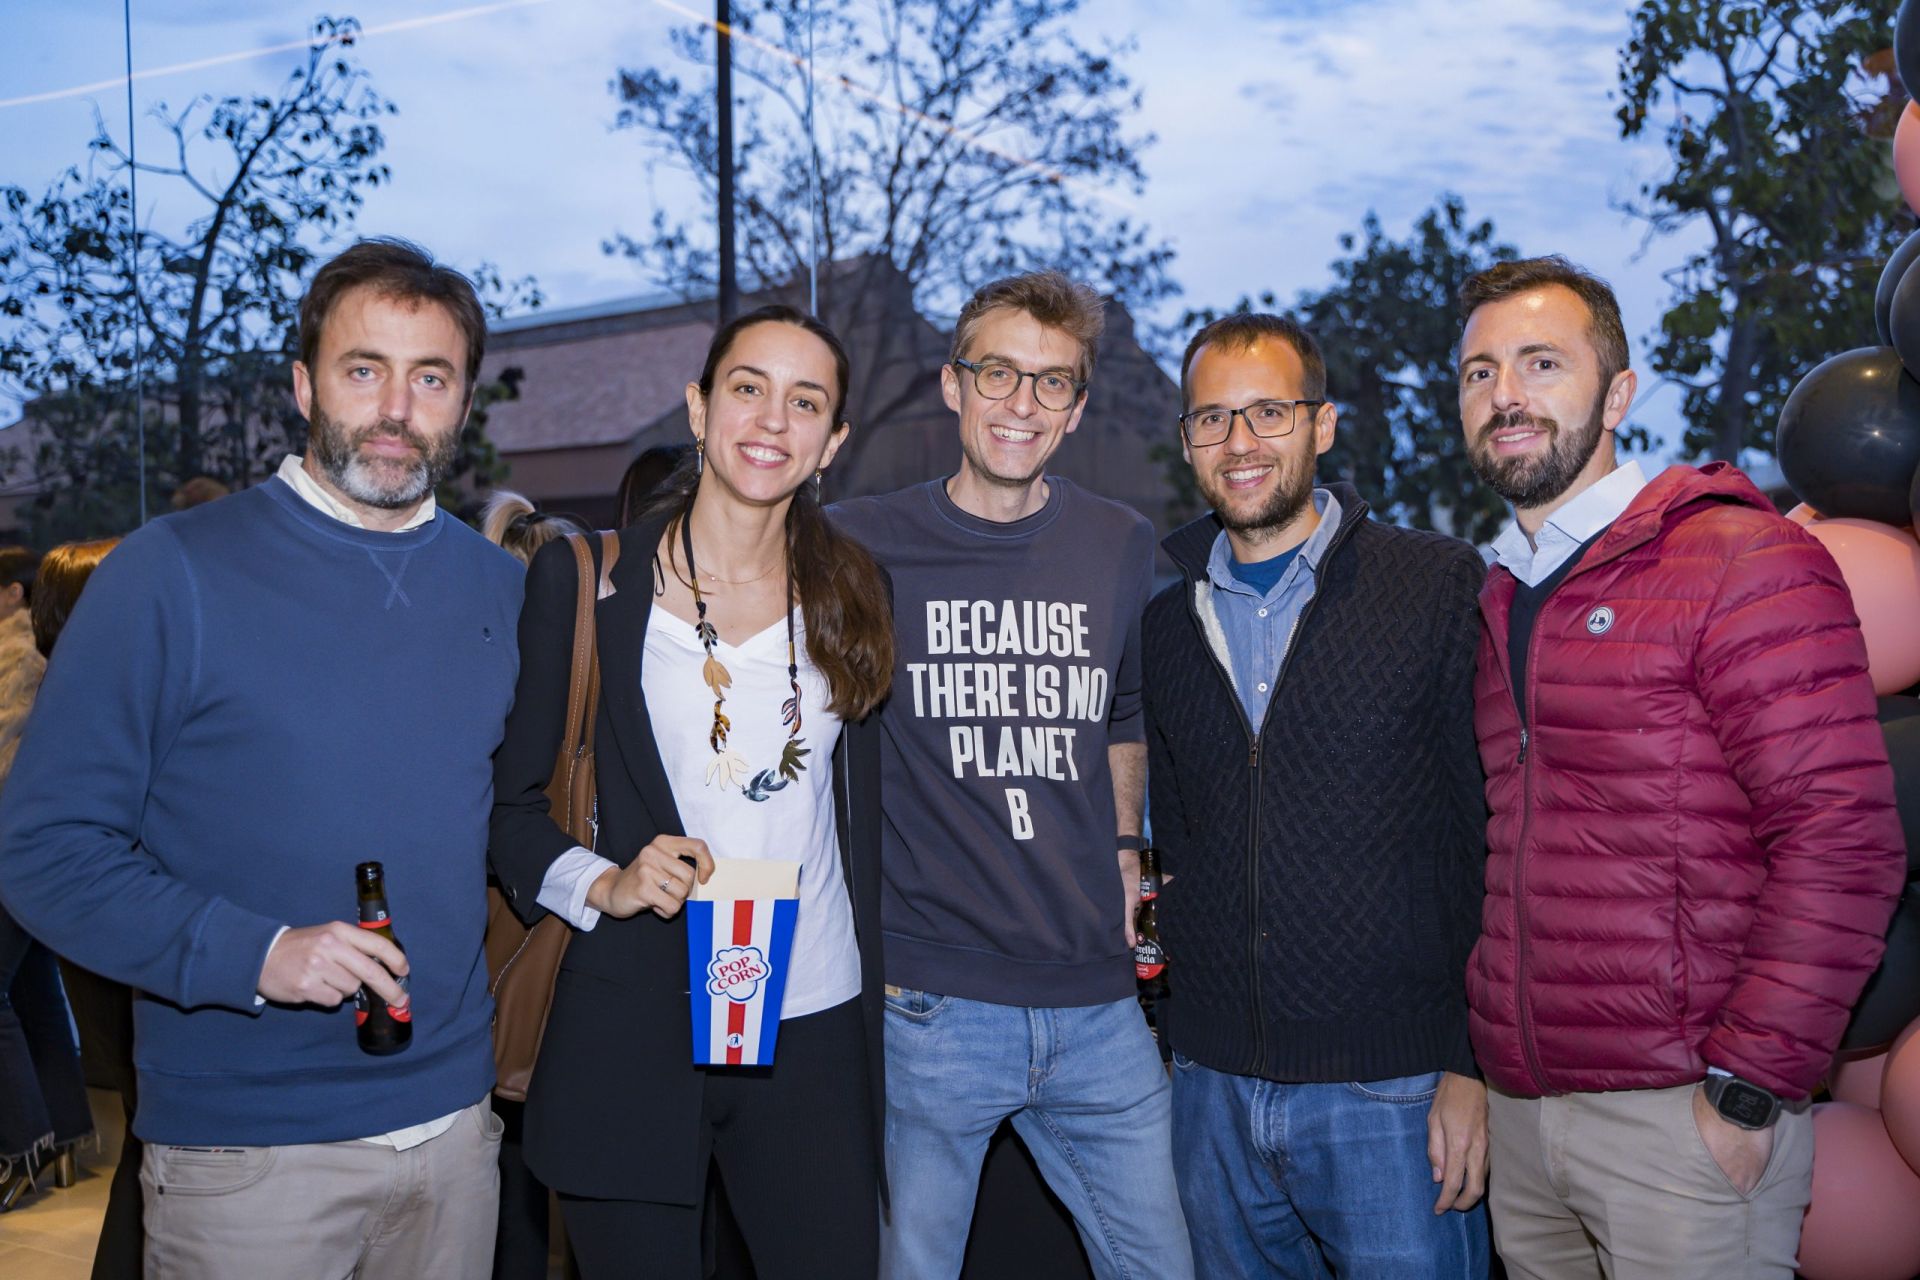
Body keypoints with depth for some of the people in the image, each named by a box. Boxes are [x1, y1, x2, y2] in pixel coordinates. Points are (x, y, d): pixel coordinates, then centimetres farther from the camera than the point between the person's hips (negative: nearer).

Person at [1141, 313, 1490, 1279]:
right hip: (1211, 1087, 4)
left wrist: (1475, 1062, -10)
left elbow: (1498, 830, -6)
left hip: (1392, 1090, -3)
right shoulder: (1163, 610, 7)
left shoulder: (1442, 585, -5)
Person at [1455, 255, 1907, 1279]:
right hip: (1520, 1110, 7)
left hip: (1682, 1118, -6)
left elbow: (1843, 840, -15)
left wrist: (1750, 1088, -17)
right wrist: (1478, 1058, 10)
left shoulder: (1743, 562, -9)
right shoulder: (1503, 601, 13)